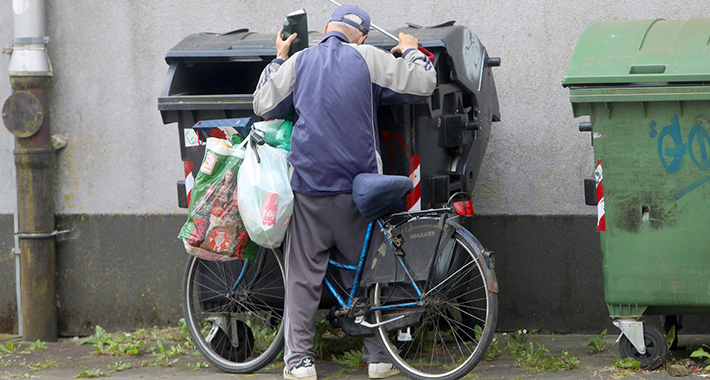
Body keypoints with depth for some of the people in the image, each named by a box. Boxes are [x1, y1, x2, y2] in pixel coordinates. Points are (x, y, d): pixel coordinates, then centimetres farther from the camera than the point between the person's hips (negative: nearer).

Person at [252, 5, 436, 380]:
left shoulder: (298, 61, 6)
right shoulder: (368, 58, 0)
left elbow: (263, 105, 14)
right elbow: (422, 85, 0)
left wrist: (277, 60, 27)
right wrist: (411, 52, 19)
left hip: (308, 184, 1)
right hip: (357, 186, -1)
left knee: (303, 274, 4)